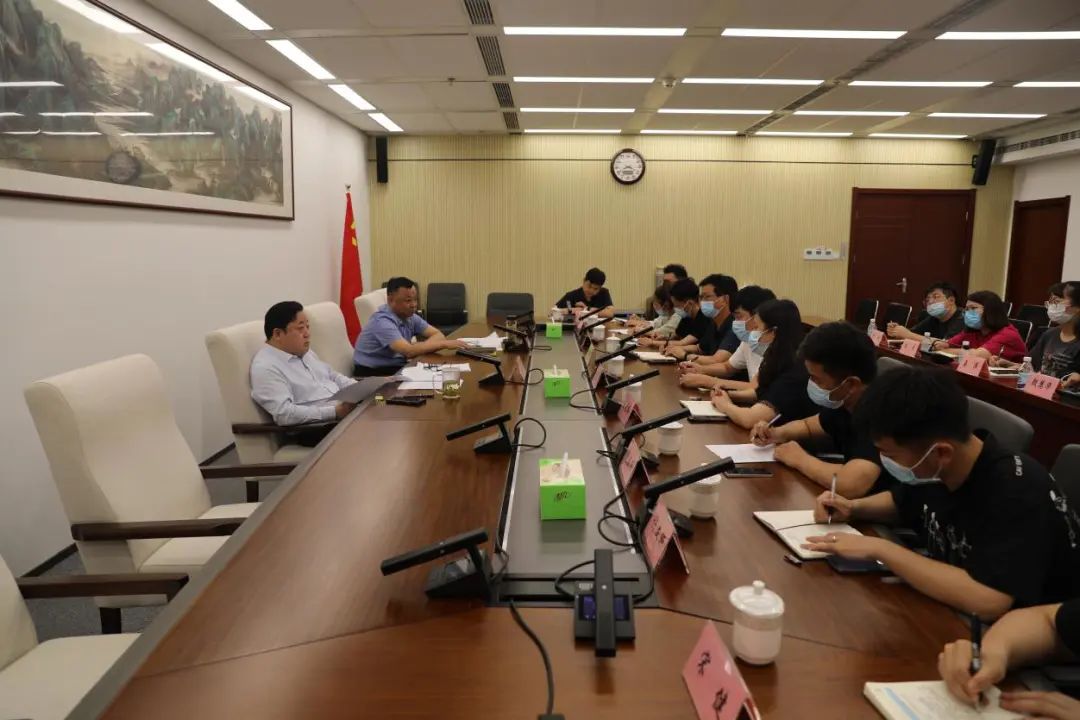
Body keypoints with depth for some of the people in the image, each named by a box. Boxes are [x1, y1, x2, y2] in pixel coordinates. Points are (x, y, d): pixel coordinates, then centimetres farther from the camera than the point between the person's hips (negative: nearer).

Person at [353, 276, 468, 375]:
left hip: (397, 368, 8)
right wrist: (444, 344, -26)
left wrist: (420, 347, -20)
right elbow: (409, 351, -31)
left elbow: (437, 335, 0)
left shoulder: (409, 316, 3)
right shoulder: (382, 322, -22)